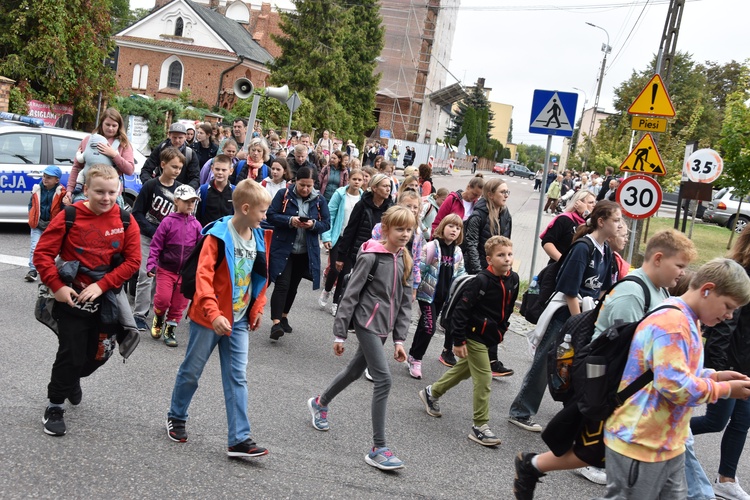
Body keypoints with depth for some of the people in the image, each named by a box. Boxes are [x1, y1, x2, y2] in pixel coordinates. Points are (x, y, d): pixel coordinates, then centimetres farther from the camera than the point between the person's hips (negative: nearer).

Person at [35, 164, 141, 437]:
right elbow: (42, 253, -11)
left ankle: (73, 379, 47)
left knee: (99, 353, 15)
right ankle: (55, 406, 18)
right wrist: (57, 286, -19)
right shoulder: (69, 217, -13)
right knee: (71, 352, -2)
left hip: (106, 299, 3)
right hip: (72, 297, -3)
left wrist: (101, 285, -15)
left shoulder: (125, 220, -7)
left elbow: (132, 260, -8)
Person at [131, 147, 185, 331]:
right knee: (145, 276, -5)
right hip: (146, 237, -3)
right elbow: (137, 212, -6)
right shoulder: (151, 185, -7)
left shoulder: (180, 189, 1)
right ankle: (139, 314, 3)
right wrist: (154, 231, -14)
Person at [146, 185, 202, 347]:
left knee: (179, 304, 7)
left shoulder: (196, 225, 2)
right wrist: (151, 265, -13)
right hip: (166, 269, -3)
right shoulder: (168, 222, -7)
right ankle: (158, 318, 17)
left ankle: (170, 330, 23)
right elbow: (155, 245, -5)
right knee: (163, 298, -14)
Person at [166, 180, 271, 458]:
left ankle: (239, 439, 3)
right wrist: (213, 314, -31)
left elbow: (260, 276, 15)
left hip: (239, 320, 5)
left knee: (237, 378, 2)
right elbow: (203, 275, -23)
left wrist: (257, 309, 11)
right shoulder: (219, 235, -17)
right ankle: (176, 417, 34)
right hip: (209, 318, -5)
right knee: (191, 371, 11)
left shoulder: (258, 238, 4)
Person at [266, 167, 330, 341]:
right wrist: (290, 220, -22)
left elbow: (327, 224, 3)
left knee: (293, 286, 14)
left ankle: (284, 317, 31)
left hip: (306, 252, 3)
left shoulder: (319, 200, 2)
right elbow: (271, 215, -7)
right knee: (282, 285, -13)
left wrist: (313, 224, -18)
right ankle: (276, 323, -14)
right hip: (283, 248, -3)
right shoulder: (283, 194, -6)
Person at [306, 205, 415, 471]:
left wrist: (399, 339, 7)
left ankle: (320, 403, 48)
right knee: (383, 379, -13)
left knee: (355, 370, 21)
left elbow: (405, 302, 10)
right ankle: (378, 448, -7)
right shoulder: (370, 257, -14)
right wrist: (340, 334, -10)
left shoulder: (405, 261, 6)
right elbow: (350, 295, -12)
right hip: (367, 322, -7)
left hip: (384, 327, 7)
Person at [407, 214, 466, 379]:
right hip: (428, 293, -5)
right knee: (428, 327, -9)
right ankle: (415, 359, 4)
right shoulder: (431, 247, -11)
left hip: (445, 296, 5)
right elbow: (419, 269, -12)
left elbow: (460, 275, 13)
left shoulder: (458, 252, 6)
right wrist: (413, 289, -14)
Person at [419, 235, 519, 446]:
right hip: (474, 336, -8)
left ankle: (432, 393, 45)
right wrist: (458, 340, -20)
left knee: (463, 370, 23)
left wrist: (501, 330, 18)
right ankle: (480, 426, 3)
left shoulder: (513, 280, -2)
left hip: (489, 337, 8)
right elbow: (461, 310, -21)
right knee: (483, 379, -8)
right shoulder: (481, 281, -23)